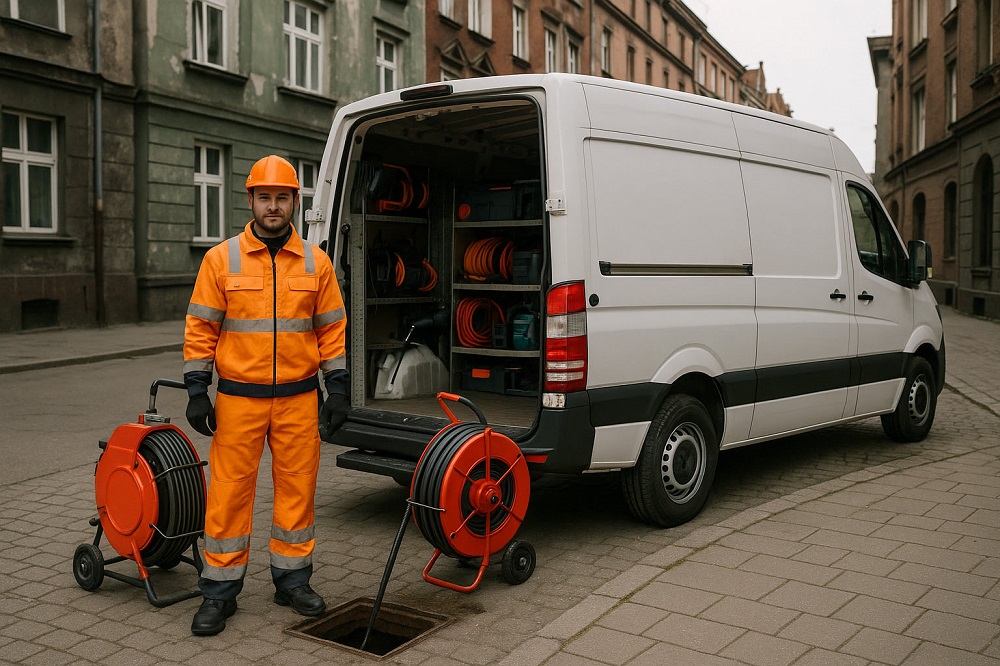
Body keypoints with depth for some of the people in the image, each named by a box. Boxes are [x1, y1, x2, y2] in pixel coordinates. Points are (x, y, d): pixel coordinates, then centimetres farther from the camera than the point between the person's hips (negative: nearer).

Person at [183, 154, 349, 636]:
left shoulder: (315, 261, 4)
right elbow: (200, 329, 1)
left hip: (299, 398, 2)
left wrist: (337, 391, 2)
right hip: (238, 398, -1)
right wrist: (196, 392, -5)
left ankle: (292, 580, 25)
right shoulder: (221, 259, 0)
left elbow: (332, 329, 7)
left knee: (297, 488, 8)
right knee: (229, 491, 2)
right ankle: (220, 592, 16)